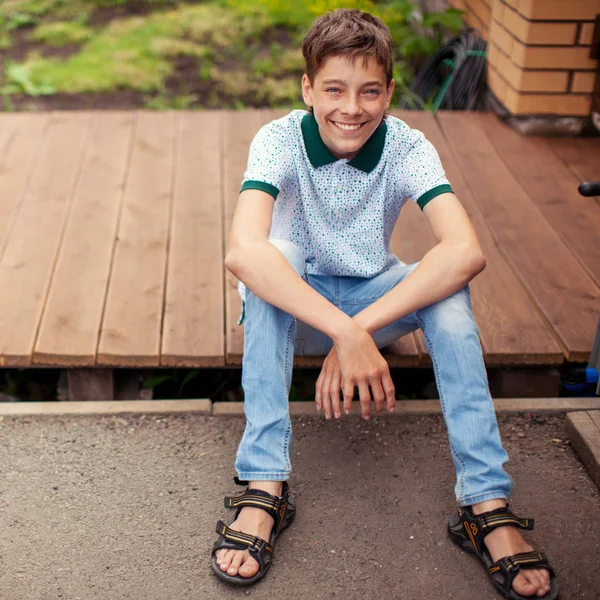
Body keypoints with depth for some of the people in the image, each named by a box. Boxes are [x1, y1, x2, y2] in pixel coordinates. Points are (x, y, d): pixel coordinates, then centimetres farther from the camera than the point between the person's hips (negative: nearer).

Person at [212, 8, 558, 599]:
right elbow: (242, 251, -41)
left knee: (448, 285, -29)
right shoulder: (280, 141, -22)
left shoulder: (407, 147, -18)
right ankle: (263, 485, -32)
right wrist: (346, 334, -50)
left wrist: (359, 328, -44)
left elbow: (466, 251, -35)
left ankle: (487, 504, -26)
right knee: (277, 257, -34)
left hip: (374, 295, 1)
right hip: (291, 304, -1)